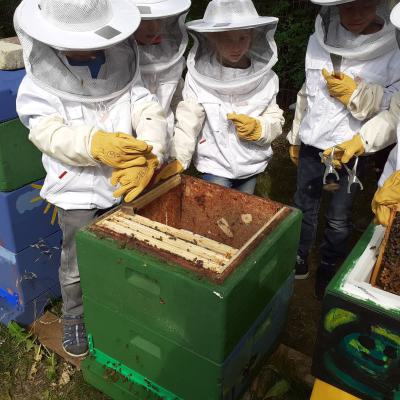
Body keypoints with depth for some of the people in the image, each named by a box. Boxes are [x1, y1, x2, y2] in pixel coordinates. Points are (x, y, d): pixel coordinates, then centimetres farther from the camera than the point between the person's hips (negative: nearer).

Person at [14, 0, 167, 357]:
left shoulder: (121, 66, -5)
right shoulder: (39, 83, -13)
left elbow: (149, 113, -15)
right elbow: (49, 134, -25)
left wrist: (148, 157, -36)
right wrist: (95, 144, -45)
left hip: (125, 186, 4)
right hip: (77, 193, -3)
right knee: (78, 265, 14)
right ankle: (75, 317, 41)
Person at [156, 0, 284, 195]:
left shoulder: (265, 77, -6)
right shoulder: (198, 76, -13)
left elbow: (276, 121, -2)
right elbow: (188, 120, -17)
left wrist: (257, 128, -22)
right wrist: (178, 159, -28)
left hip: (251, 166, 3)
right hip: (214, 166, -3)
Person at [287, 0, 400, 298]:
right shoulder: (320, 38, 0)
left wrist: (358, 95, -25)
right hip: (312, 145, 4)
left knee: (338, 218, 11)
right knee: (304, 208, 16)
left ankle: (329, 270, 33)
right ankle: (298, 261, 36)